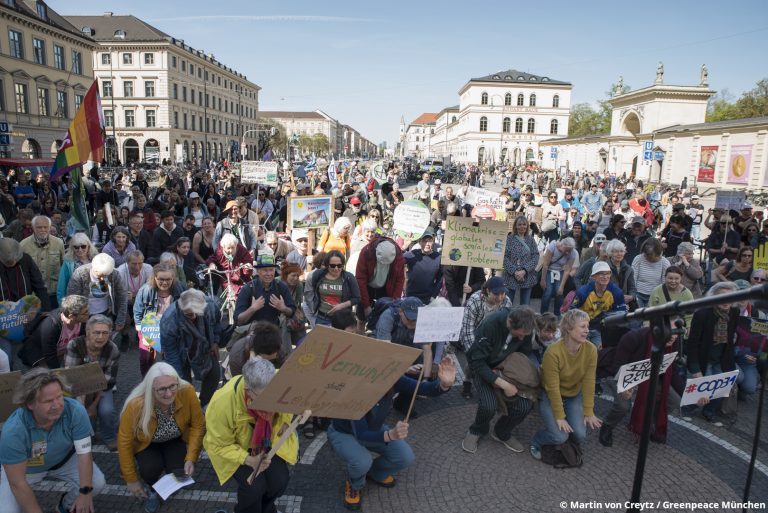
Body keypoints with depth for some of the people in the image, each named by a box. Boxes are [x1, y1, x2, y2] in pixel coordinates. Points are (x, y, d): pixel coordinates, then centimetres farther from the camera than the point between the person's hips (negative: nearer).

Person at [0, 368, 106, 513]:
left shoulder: (75, 410, -33)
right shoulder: (13, 431, -37)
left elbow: (84, 453, -25)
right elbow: (17, 483, -28)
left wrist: (85, 492, -28)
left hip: (65, 459, 2)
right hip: (25, 468, -1)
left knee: (97, 483, -16)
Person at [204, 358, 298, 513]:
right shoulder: (223, 403, -36)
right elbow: (219, 446, -23)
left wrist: (286, 420, -15)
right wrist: (248, 459, -35)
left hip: (267, 441, 3)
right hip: (231, 447, -3)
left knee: (280, 480, -13)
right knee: (254, 486, -22)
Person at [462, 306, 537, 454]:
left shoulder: (525, 329, -19)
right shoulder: (490, 325, -34)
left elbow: (524, 355, -3)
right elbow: (477, 361, -30)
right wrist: (503, 384, -35)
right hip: (484, 367, -4)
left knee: (526, 405, -15)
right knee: (488, 406, -26)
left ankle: (502, 433, 15)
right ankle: (477, 431, 9)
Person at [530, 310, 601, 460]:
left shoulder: (591, 350, -17)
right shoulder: (553, 352, -30)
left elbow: (589, 382, -12)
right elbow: (553, 388, -24)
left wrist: (588, 412, -12)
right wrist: (560, 417, -21)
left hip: (574, 396, 4)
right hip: (550, 396, -4)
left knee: (580, 436, -12)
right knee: (559, 436, -19)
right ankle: (536, 442, 12)